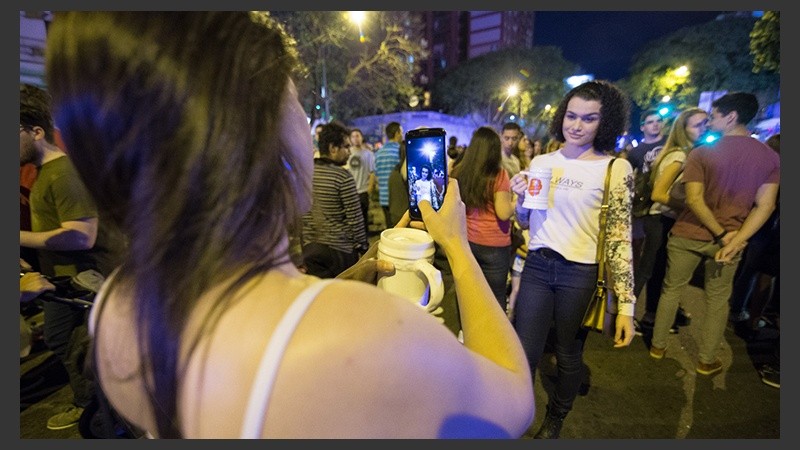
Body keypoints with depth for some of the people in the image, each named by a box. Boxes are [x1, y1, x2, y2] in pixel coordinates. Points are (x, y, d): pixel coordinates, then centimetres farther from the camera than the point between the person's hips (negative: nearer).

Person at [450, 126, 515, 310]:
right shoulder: (498, 174, -13)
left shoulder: (459, 172, -1)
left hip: (467, 242, 4)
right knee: (495, 297, 9)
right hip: (494, 245, -4)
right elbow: (504, 213, -16)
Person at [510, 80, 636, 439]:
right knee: (523, 356, 7)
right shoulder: (541, 162, 5)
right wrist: (521, 198, -10)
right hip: (537, 266, 3)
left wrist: (626, 305, -9)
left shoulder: (616, 169, -5)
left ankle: (553, 423, 42)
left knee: (568, 356, 15)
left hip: (580, 274, -2)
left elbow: (620, 238, -6)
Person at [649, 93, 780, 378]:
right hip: (728, 239, 3)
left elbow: (694, 200, -18)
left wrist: (721, 235, -11)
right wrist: (734, 241, -11)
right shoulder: (771, 157, 2)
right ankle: (707, 361, 27)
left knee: (672, 289, 14)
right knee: (717, 299, 17)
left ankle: (658, 346, 26)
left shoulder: (702, 153, -11)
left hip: (688, 235, -3)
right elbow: (765, 206, -6)